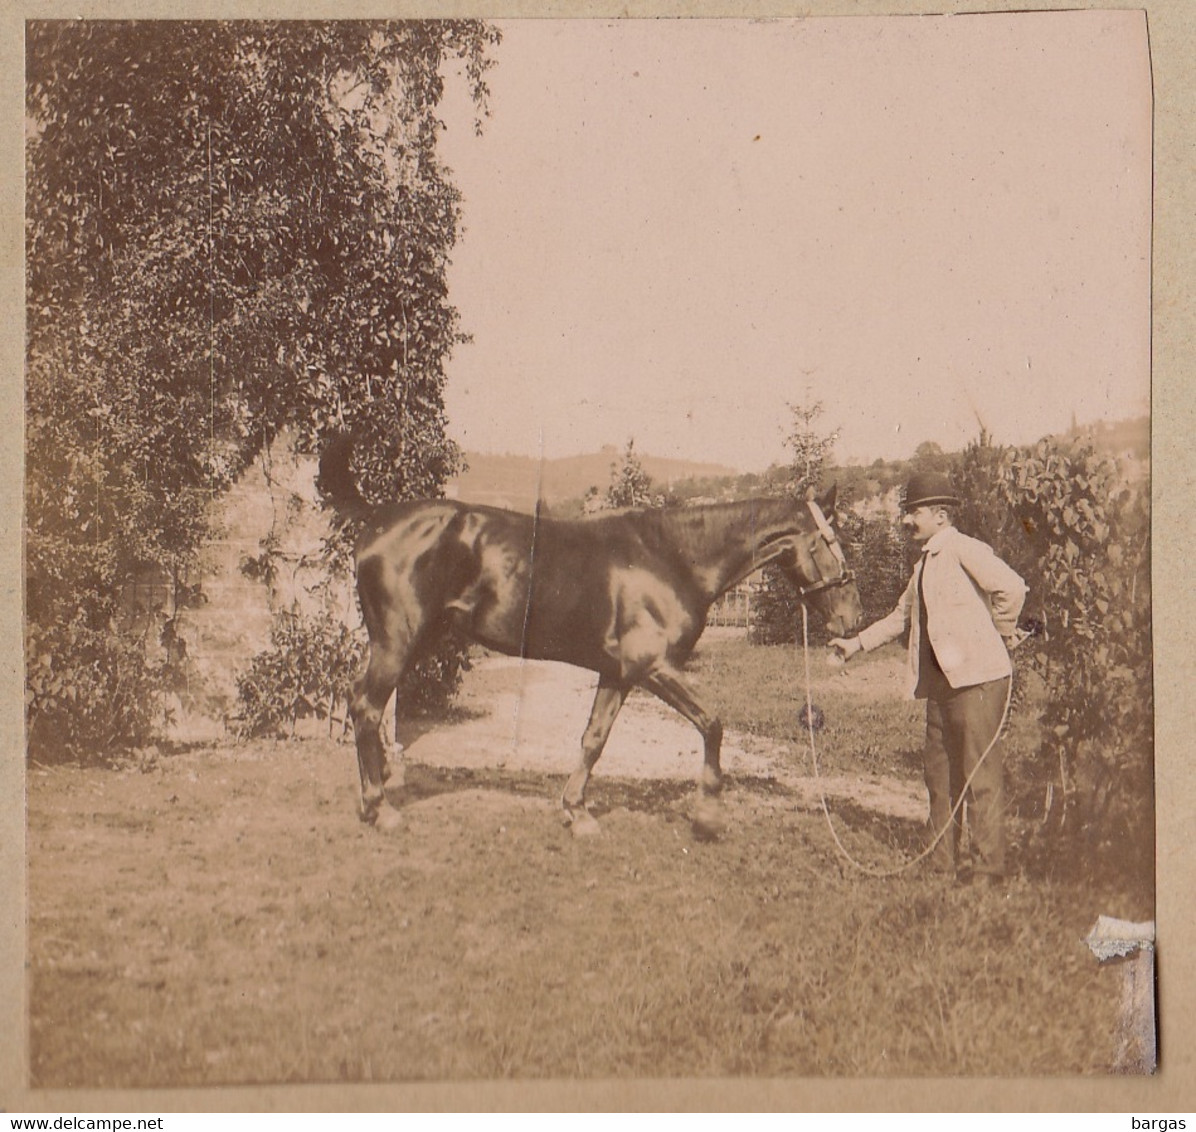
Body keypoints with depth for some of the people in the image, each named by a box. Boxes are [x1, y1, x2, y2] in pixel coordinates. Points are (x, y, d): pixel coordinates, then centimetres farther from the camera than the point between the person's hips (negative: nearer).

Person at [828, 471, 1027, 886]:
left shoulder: (963, 549, -10)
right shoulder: (925, 563, 18)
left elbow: (1012, 587, -21)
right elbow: (902, 616, 29)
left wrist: (1001, 632, -6)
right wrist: (857, 643, 22)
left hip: (977, 678, -10)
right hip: (940, 683, 10)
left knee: (981, 773, -4)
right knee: (939, 771, 14)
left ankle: (989, 865, 3)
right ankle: (942, 861, 24)